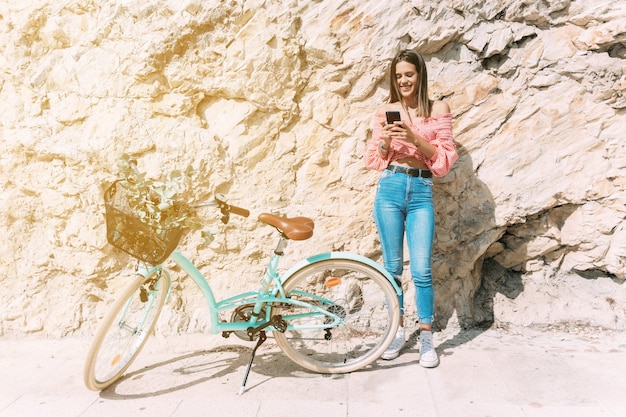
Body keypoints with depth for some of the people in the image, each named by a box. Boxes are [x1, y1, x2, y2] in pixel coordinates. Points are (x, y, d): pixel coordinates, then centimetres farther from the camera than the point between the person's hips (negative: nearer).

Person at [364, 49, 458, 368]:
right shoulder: (385, 111, 9)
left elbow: (446, 157, 0)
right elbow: (373, 159, 9)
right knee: (392, 267, 8)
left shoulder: (438, 110, 5)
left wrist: (416, 139, -14)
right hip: (389, 189, 2)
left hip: (421, 191, -1)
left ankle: (426, 338, 13)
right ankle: (397, 331, 24)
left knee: (421, 270, -4)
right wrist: (386, 142, -11)